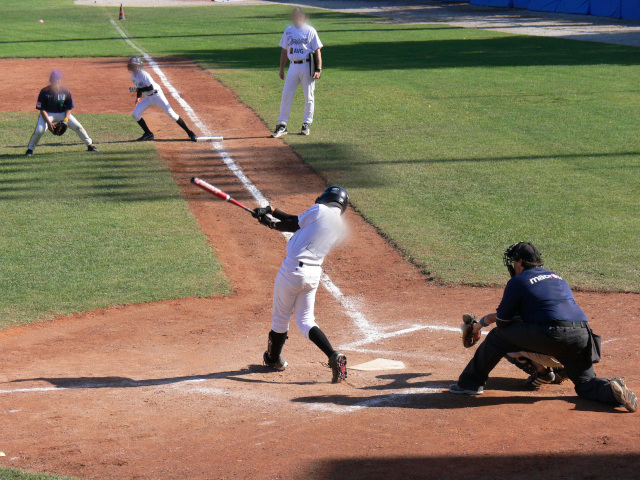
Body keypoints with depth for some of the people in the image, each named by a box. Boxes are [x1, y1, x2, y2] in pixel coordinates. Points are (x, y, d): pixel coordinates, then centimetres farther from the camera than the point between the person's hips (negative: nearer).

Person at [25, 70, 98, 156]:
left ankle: (90, 144, 6)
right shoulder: (44, 92, -18)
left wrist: (66, 120, -19)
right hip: (48, 114, -2)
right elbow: (42, 109, -14)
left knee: (78, 126, -13)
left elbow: (69, 108, -3)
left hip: (63, 113, 2)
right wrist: (48, 122, -24)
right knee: (39, 130, -26)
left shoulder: (65, 91, -12)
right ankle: (30, 149, -5)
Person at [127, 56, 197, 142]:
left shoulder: (143, 74, -23)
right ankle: (148, 134, 8)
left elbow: (151, 87, -30)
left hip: (157, 95, -8)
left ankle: (190, 133, -1)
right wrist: (138, 97, 6)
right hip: (148, 98, 8)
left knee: (171, 114, -8)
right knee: (135, 114, -4)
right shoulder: (133, 77, 2)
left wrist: (137, 89, -29)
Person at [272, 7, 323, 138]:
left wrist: (318, 70, -11)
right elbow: (284, 51, 16)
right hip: (293, 66, 3)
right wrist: (282, 69, 11)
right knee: (286, 95, -2)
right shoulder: (288, 31, 9)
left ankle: (306, 124, 14)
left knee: (308, 96, 3)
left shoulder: (310, 31, -2)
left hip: (307, 66, -3)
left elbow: (317, 51, -3)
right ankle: (282, 125, 2)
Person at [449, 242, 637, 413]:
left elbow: (503, 322, 11)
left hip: (551, 335, -6)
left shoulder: (518, 281, 9)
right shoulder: (556, 277, 30)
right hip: (582, 336, 6)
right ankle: (613, 390, -13)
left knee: (497, 337, 11)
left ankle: (471, 383, 16)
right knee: (586, 384, 18)